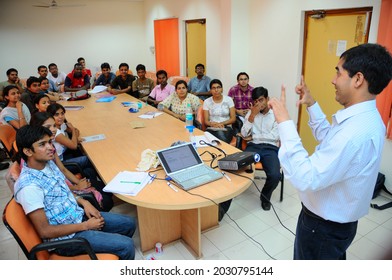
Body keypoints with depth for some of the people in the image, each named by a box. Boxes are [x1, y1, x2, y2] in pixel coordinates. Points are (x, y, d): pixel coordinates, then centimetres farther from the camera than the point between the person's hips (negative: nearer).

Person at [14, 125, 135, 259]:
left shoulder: (48, 163, -1)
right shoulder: (28, 186, -27)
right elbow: (44, 231, -23)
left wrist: (84, 202, 0)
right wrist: (85, 226, -17)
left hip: (79, 215, 8)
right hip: (66, 238, -8)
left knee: (129, 223, 11)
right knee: (126, 246, -13)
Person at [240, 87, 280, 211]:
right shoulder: (251, 113, 11)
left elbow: (275, 136, -7)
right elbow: (244, 134, 0)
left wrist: (254, 135, -5)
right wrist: (252, 115, -8)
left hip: (270, 148, -1)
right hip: (253, 146, 2)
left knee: (275, 175, -26)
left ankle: (265, 196, 8)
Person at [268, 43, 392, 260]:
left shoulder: (356, 132, -36)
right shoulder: (363, 117, -2)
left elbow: (306, 179, -38)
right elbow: (330, 141, 17)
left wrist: (284, 122, -35)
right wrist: (312, 105, 10)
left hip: (323, 225, -9)